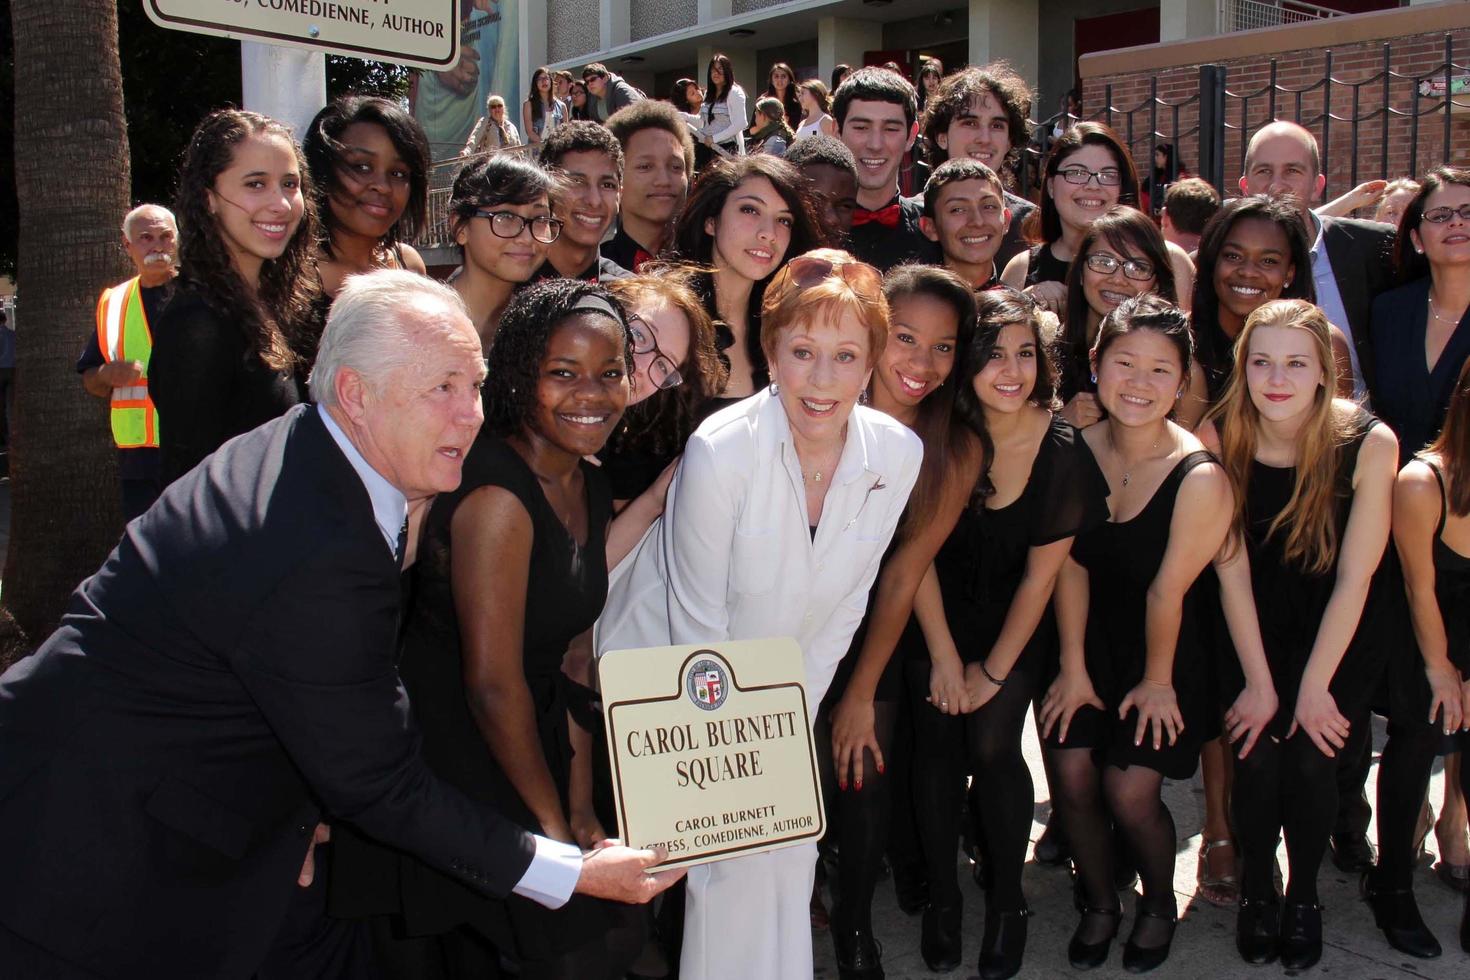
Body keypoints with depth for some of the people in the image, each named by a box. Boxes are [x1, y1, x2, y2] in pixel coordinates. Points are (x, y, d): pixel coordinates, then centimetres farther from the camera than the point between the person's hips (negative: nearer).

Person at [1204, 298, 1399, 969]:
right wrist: (1260, 683, -14)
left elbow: (1355, 577, -15)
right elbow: (1232, 568, -11)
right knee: (1257, 749, -14)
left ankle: (1303, 895, 14)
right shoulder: (1219, 438, -15)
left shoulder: (1368, 444, -19)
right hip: (1254, 625, 1)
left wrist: (1314, 686, -14)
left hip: (1340, 629, -1)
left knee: (1311, 753, -14)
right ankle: (1255, 889, 12)